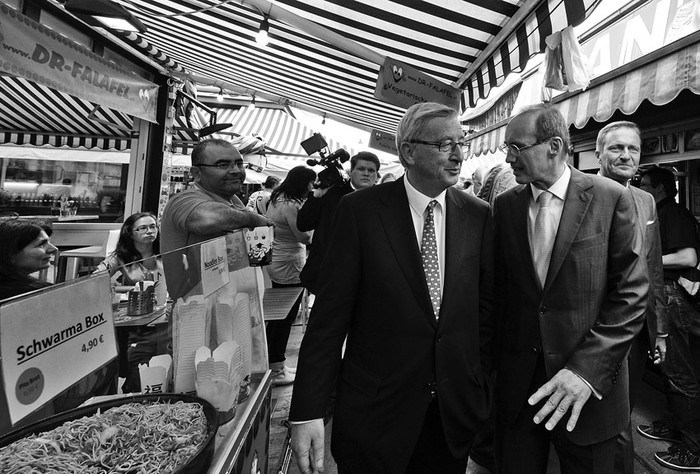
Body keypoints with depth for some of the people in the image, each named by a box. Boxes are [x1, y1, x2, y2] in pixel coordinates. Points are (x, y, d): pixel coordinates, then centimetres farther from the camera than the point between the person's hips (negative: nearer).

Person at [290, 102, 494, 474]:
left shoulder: (478, 215, -2)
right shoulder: (360, 210, -11)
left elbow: (486, 306, 5)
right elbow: (330, 314, -12)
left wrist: (480, 390, 5)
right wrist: (307, 412, -12)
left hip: (456, 410, 3)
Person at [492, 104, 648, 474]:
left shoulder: (611, 198, -7)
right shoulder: (504, 205, 2)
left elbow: (632, 292, -9)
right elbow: (499, 288, 5)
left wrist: (587, 368, -17)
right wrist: (496, 360, 0)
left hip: (589, 384, -2)